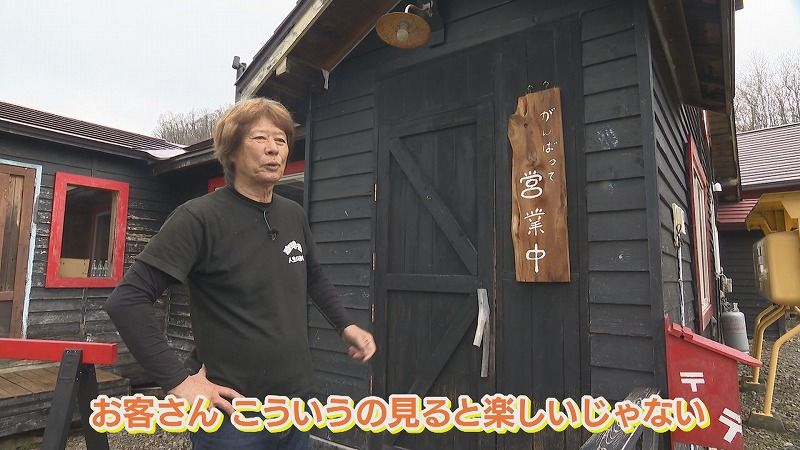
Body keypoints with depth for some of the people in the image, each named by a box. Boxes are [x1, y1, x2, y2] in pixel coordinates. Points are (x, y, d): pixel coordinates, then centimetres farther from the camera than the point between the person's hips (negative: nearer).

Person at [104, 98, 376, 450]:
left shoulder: (294, 215, 3)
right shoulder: (200, 217, -16)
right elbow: (126, 300, -18)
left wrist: (346, 325, 10)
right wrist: (179, 380, -20)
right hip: (232, 416, -6)